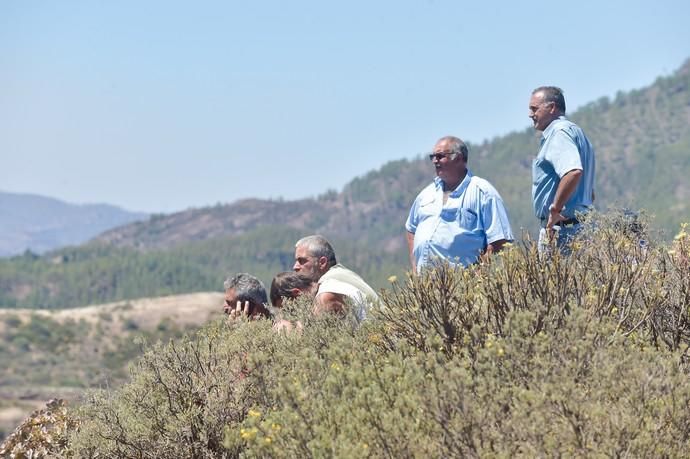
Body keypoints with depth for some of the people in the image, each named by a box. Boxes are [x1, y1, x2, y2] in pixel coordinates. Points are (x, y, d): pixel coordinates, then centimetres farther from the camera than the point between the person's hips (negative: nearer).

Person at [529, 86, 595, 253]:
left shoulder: (559, 131, -10)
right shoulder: (575, 131, 24)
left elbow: (573, 172, -30)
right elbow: (590, 193, 29)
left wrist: (555, 209, -22)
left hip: (561, 227, -10)